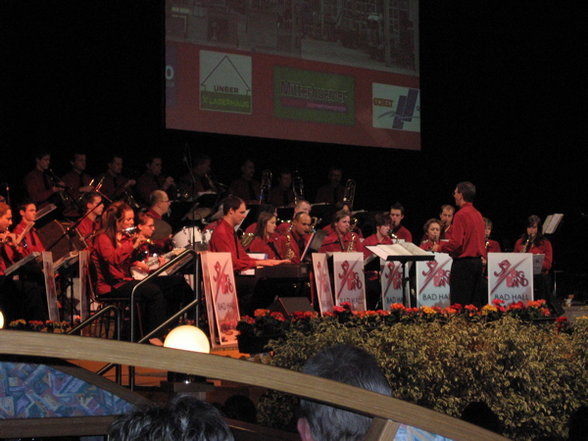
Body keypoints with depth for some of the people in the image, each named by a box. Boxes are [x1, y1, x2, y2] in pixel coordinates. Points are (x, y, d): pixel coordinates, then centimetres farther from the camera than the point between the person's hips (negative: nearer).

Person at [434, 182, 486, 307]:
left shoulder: (461, 215, -14)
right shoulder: (478, 214, 12)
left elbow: (456, 243, -19)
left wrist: (439, 247, -4)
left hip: (463, 263, -9)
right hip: (478, 262, 9)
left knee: (459, 306, -6)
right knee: (475, 304, 10)